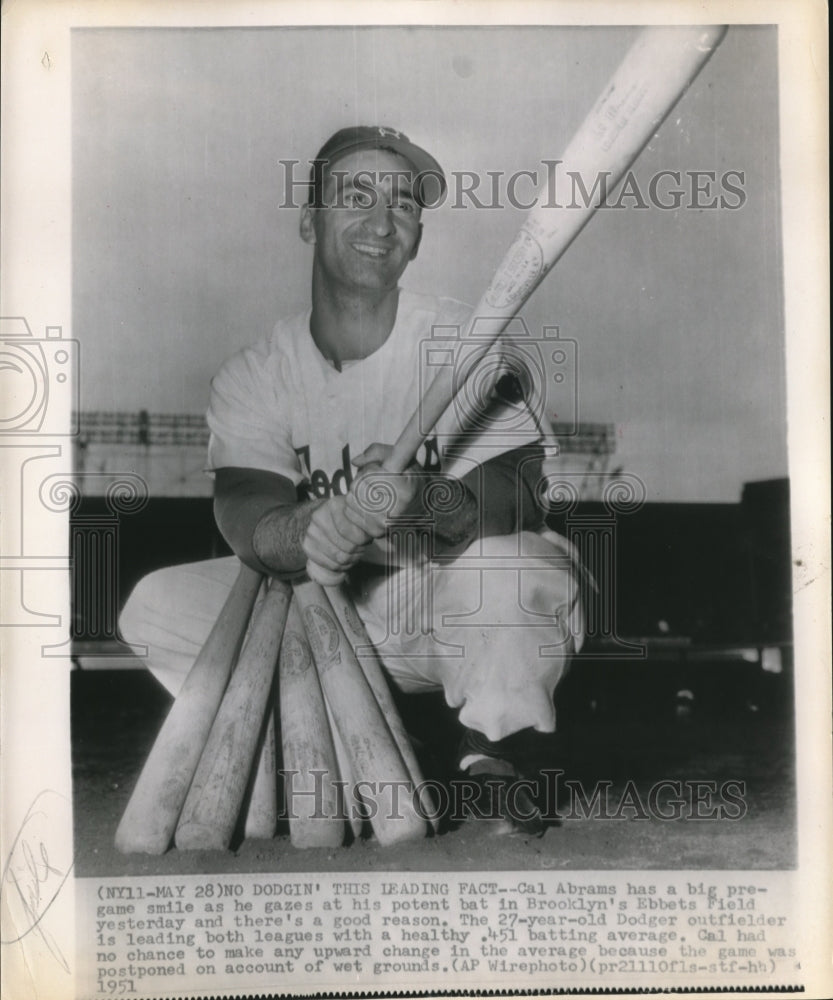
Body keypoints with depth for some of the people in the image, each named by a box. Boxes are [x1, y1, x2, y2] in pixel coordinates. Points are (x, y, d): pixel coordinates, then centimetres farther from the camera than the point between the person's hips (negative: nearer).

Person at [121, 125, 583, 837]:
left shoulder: (464, 341, -8)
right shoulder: (252, 376, -1)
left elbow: (516, 493, -19)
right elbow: (245, 515, -16)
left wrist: (427, 499, -42)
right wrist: (310, 531, -40)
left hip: (454, 610, -2)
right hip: (321, 616, 3)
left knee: (516, 573, -35)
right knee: (156, 606, -10)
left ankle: (490, 763, -6)